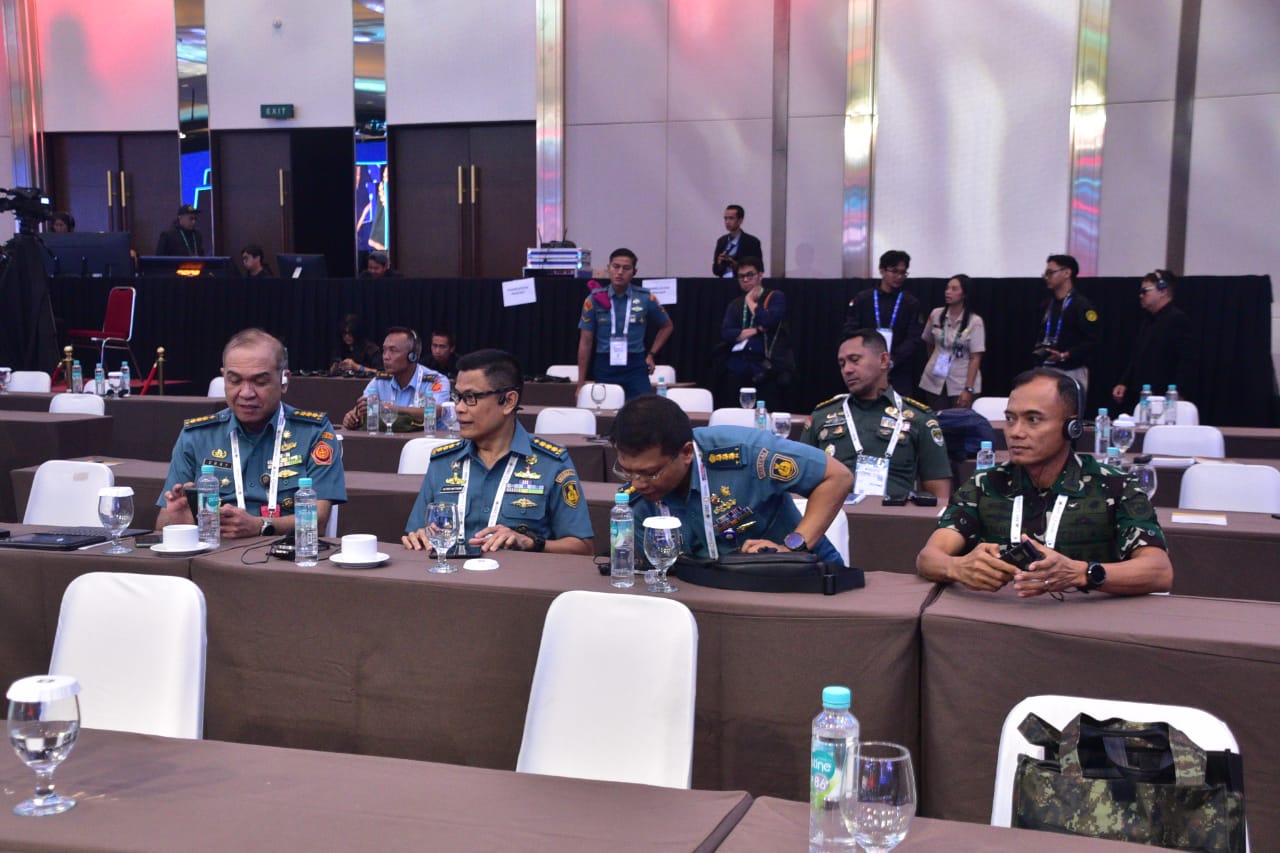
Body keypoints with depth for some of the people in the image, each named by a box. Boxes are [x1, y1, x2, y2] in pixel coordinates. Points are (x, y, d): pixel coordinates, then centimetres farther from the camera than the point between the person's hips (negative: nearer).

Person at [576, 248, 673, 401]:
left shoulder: (646, 299, 0)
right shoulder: (594, 300, 1)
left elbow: (666, 327, 19)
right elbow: (585, 342, 4)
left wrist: (651, 354, 8)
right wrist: (581, 384, 2)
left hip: (635, 367, 0)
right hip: (605, 367, 1)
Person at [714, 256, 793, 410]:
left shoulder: (776, 297, 4)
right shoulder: (735, 304, 16)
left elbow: (768, 321, -15)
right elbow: (726, 333, 1)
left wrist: (751, 301, 0)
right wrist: (757, 330, -9)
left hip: (766, 368, -4)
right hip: (738, 368, 4)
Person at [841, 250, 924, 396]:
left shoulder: (912, 304, 7)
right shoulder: (862, 299, 7)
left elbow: (915, 339, -2)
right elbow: (849, 332, 2)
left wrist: (892, 361, -17)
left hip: (899, 374, 0)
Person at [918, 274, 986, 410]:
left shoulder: (975, 321, -10)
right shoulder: (936, 314, -1)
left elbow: (975, 358, -11)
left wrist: (968, 388, -17)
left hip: (961, 383, -3)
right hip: (935, 381, 3)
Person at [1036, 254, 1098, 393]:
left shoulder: (1082, 304, -9)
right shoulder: (1050, 304, 16)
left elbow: (1090, 341, -15)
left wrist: (1064, 356, -24)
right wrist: (1040, 349, 4)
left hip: (1072, 372, -7)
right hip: (1048, 370, 7)